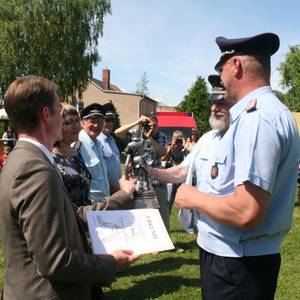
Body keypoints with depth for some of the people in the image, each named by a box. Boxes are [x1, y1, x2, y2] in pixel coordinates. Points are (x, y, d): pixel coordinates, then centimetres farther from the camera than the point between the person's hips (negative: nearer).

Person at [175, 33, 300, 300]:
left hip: (235, 265, -9)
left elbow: (246, 213, -31)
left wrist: (193, 197, -15)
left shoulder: (257, 116, -24)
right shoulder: (267, 110, 8)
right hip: (234, 258, 9)